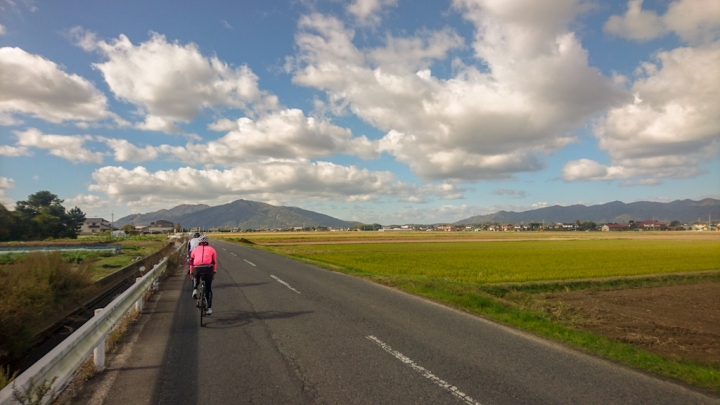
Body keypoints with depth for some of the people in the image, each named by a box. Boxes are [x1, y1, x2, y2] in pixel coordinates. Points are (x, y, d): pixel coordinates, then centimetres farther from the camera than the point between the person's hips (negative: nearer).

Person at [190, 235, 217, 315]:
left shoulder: (195, 249, 26)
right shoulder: (212, 249, 23)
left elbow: (191, 262, 24)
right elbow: (214, 262, 17)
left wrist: (191, 273, 32)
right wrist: (214, 272, 24)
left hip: (197, 269, 1)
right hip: (208, 269, -1)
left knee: (195, 279, 37)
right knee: (208, 289, 12)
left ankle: (195, 290, 11)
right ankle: (209, 308, 9)